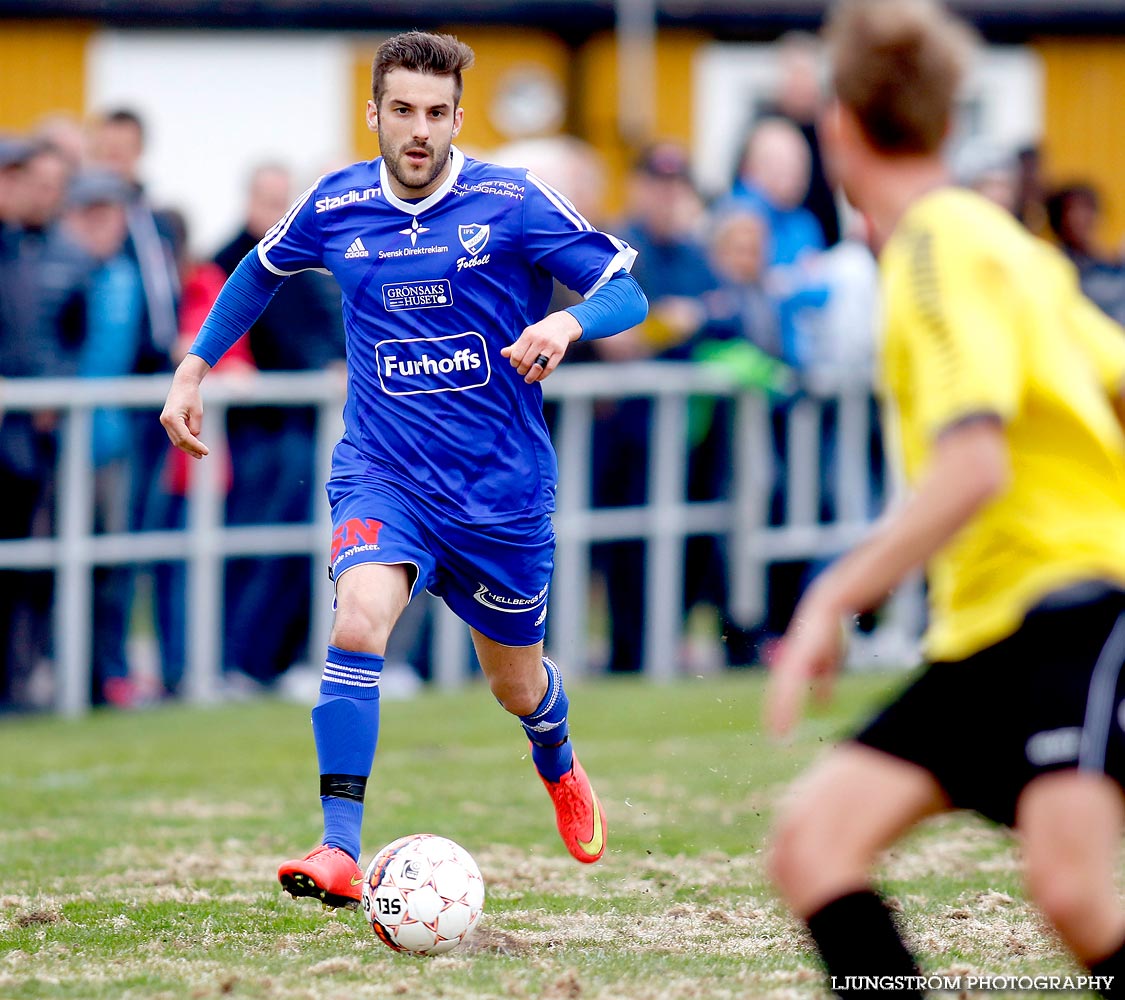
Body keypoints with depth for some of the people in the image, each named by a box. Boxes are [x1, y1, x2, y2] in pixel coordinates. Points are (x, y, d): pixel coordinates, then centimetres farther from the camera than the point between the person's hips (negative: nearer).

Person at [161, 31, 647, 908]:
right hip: (383, 473, 1)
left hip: (502, 488, 0)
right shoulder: (335, 207, -2)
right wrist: (194, 368, 16)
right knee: (358, 622, -28)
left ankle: (558, 767, 54)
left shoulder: (514, 203, -11)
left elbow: (627, 291, -11)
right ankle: (340, 852, -30)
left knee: (518, 685, 16)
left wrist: (567, 321, -32)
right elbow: (262, 271, 20)